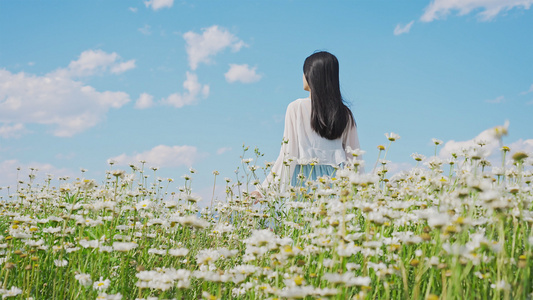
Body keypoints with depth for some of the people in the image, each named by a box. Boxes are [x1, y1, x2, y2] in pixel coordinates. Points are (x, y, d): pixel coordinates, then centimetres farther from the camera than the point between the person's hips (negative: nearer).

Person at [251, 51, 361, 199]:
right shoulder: (345, 113, 8)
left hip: (306, 179, -3)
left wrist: (264, 188, 1)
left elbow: (288, 153, -4)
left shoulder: (296, 108, -2)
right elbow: (353, 156, 8)